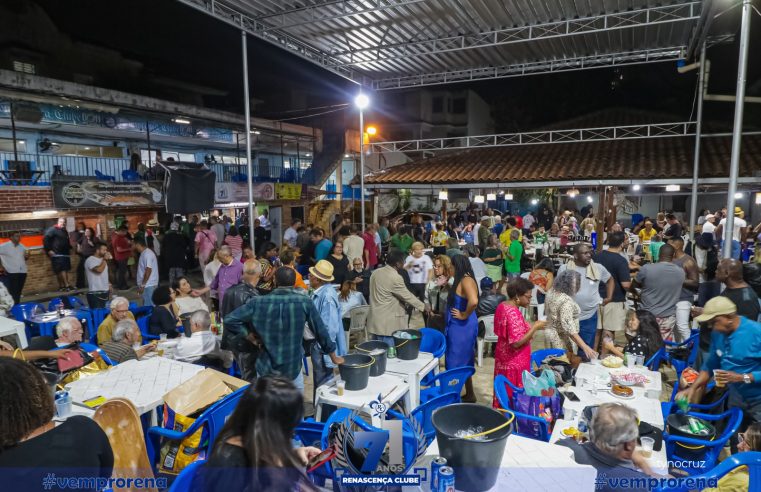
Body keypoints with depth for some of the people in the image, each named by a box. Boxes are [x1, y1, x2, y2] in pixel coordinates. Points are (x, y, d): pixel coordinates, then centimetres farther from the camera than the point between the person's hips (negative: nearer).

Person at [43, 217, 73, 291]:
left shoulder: (64, 231, 21)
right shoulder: (52, 230, -4)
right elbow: (45, 239, -12)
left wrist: (69, 249, 24)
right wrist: (48, 250, -16)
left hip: (65, 253, 8)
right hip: (57, 254, -8)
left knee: (66, 270, 5)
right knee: (61, 270, -13)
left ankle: (62, 286, 10)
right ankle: (66, 285, -19)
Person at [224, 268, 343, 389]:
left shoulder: (259, 302, -13)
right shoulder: (305, 302, -14)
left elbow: (229, 320, -13)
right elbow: (320, 331, -7)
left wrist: (248, 334, -1)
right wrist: (333, 356, 5)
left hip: (266, 367, 1)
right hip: (292, 368, -1)